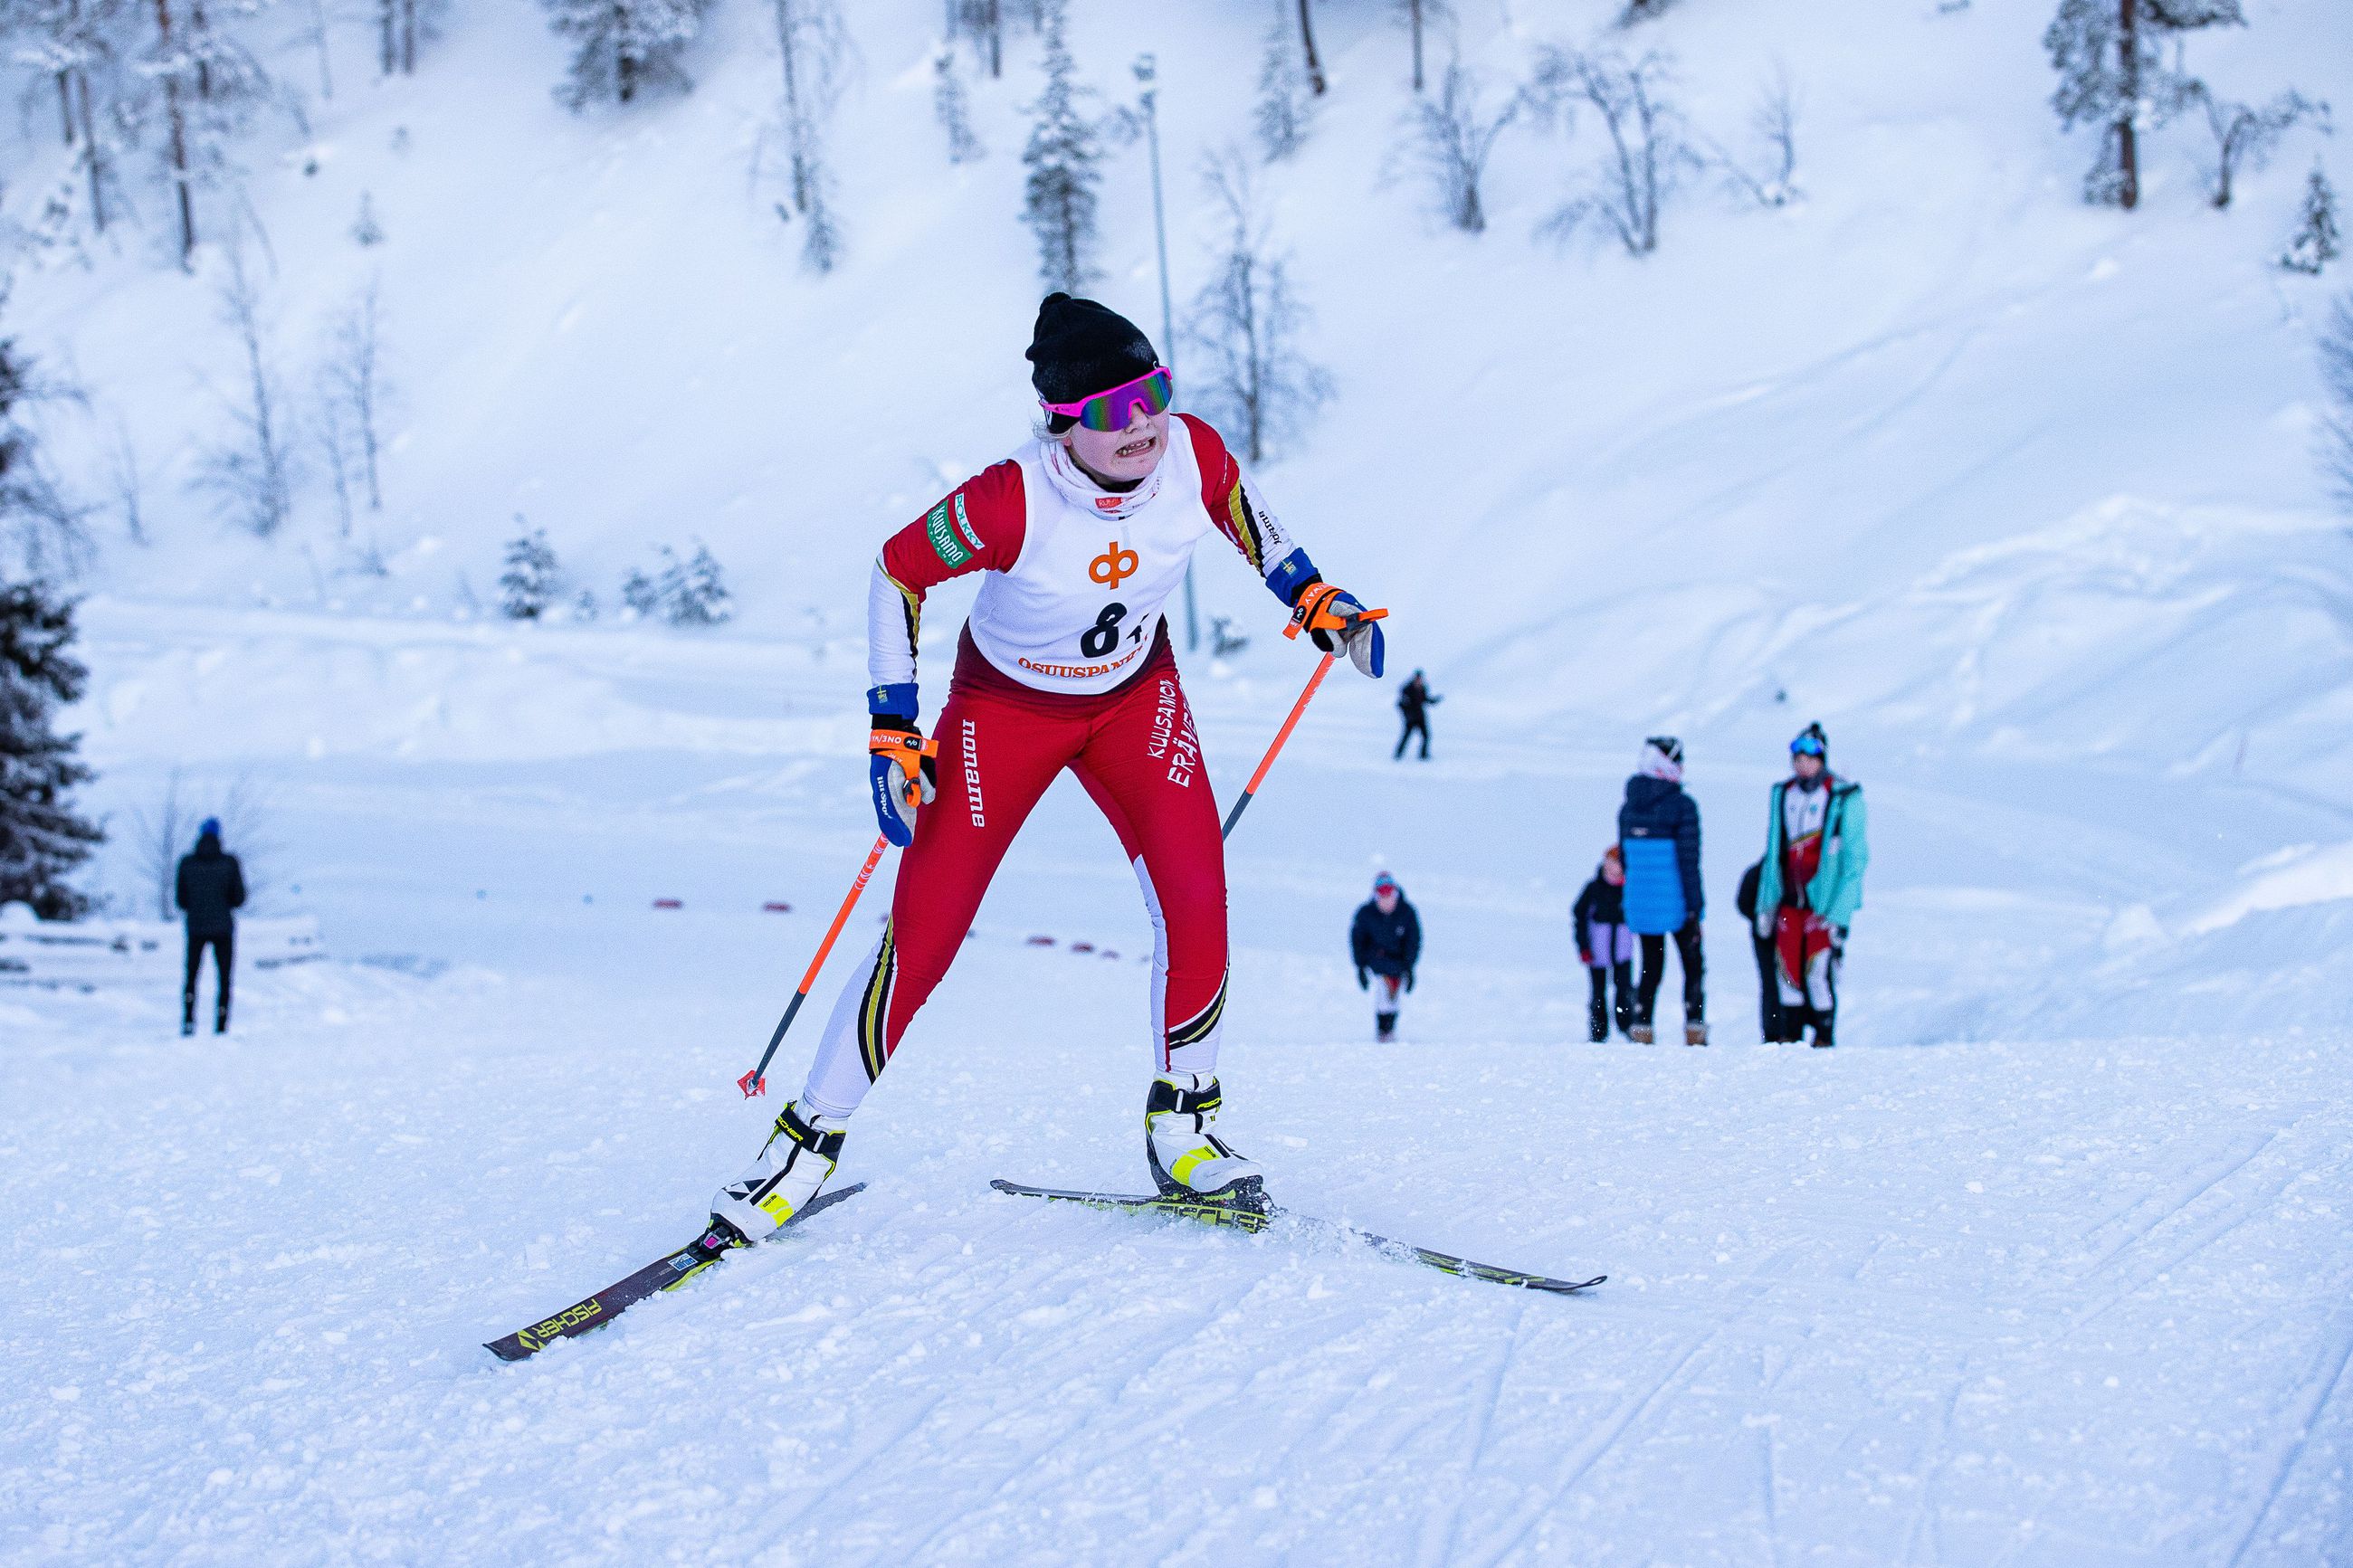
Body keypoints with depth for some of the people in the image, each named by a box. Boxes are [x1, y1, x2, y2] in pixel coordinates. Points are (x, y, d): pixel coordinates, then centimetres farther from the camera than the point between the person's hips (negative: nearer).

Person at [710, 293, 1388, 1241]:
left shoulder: (1192, 454, -23)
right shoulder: (1012, 502, -35)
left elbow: (1235, 501, 3)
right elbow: (899, 571, -18)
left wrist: (1310, 596, 0)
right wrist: (894, 729, -19)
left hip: (1135, 696, 3)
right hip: (1006, 708, -3)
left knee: (1195, 902, -17)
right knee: (921, 941, -8)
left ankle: (1182, 1123, 4)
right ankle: (810, 1138, 10)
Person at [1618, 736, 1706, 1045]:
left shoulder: (1628, 808, 5)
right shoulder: (1682, 805, -12)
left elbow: (1625, 858, 10)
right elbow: (1689, 860, -14)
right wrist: (1695, 907, -10)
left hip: (1641, 903, 4)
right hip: (1677, 902, -4)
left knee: (1651, 968, 13)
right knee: (1693, 966, 9)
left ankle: (1642, 1032, 5)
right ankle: (1694, 1034, 4)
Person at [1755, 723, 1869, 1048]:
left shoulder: (1844, 798, -5)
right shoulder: (1782, 795, 11)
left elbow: (1855, 858, -6)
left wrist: (1839, 910, -11)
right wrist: (1766, 904, 14)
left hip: (1824, 900, -4)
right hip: (1789, 902, 4)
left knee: (1819, 971, -9)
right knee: (1788, 970, 1)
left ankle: (1825, 1038, 2)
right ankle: (1791, 1037, 10)